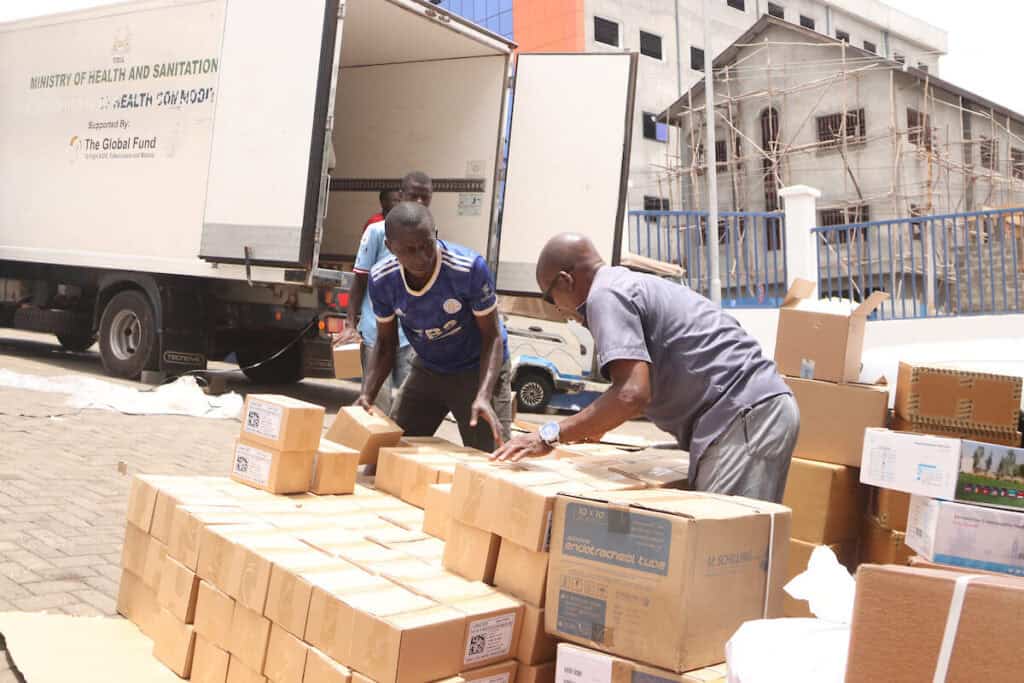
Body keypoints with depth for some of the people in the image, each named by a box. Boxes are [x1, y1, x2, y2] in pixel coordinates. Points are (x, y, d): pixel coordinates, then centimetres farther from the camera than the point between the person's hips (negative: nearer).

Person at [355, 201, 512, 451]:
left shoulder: (470, 268, -30)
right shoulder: (381, 279, -16)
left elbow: (492, 337, -20)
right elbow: (385, 344, -3)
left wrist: (483, 396, -35)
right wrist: (367, 395, -18)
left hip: (477, 370, -4)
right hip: (427, 369, 4)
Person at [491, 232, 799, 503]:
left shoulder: (606, 293, -7)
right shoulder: (634, 284, 23)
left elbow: (633, 393, -21)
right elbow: (650, 387, 35)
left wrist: (551, 435, -12)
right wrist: (596, 424, 42)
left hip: (743, 417, -10)